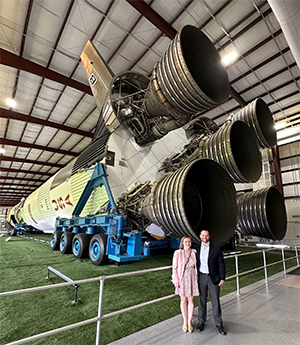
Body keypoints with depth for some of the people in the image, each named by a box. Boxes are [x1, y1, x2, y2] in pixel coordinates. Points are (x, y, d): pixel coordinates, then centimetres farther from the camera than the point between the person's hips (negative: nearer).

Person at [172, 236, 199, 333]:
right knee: (183, 300, 11)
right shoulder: (177, 253, -11)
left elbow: (197, 266, 9)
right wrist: (176, 280, -9)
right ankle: (185, 322, 30)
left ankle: (190, 322, 27)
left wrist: (198, 278, 7)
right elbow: (174, 267, -6)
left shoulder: (194, 252, -3)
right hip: (182, 279, -1)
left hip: (192, 279, 2)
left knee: (191, 300, 9)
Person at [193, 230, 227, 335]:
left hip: (213, 277, -1)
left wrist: (222, 278, -6)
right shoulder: (196, 247, -3)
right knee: (202, 300, 14)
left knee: (216, 301, 9)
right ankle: (201, 321, 31)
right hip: (201, 277, 1)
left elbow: (221, 264, -4)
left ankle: (219, 324, 27)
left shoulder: (216, 248, -7)